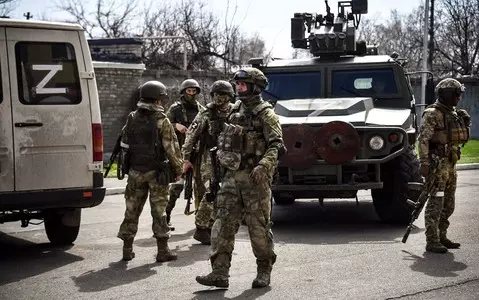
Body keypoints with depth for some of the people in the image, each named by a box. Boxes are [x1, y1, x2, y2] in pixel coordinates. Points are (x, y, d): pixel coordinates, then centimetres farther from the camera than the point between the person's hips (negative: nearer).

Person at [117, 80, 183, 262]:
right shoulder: (161, 120, -11)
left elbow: (124, 145, 11)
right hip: (156, 172, -4)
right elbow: (171, 147, -11)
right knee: (159, 210, 2)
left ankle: (127, 249, 13)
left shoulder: (132, 119, 5)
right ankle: (162, 250, 3)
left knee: (132, 209, 11)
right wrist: (178, 169, -2)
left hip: (135, 171, 4)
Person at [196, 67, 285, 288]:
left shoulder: (265, 114, -7)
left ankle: (264, 271, 14)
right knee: (223, 223, -1)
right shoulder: (235, 111, 14)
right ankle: (220, 273, -2)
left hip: (255, 178, -6)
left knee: (258, 225, 0)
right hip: (232, 176, 6)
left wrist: (263, 166, -30)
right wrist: (223, 157, 20)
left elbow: (275, 145, -17)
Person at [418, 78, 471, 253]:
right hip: (437, 164, -9)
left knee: (448, 205, 13)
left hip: (450, 164, 9)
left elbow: (461, 137, 25)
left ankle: (441, 237, 22)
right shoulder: (432, 114, -11)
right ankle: (431, 242, -6)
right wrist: (424, 163, -23)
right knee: (435, 204, -8)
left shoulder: (454, 114, 15)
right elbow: (423, 139, -18)